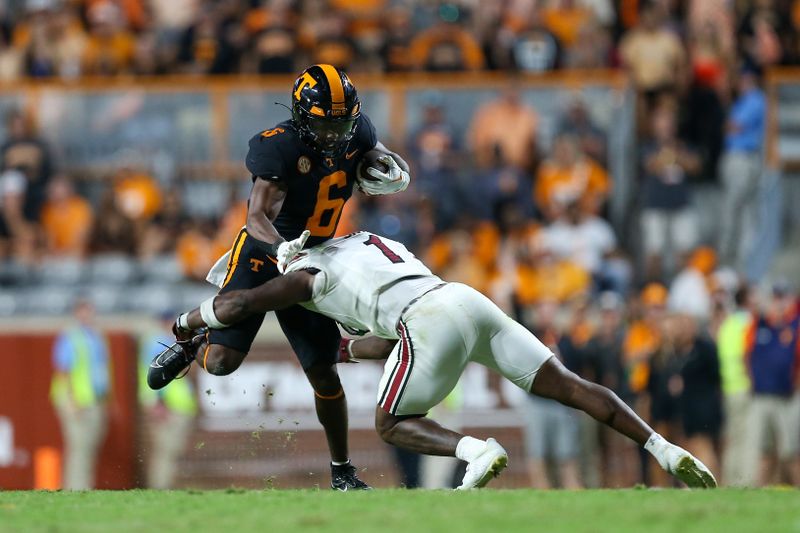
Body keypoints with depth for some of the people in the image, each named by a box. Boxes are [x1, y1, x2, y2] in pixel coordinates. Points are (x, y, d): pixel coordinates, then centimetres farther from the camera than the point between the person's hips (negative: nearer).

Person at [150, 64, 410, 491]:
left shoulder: (355, 133, -6)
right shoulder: (280, 147, -25)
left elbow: (398, 170, 12)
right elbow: (258, 216, -32)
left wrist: (390, 177, -13)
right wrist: (281, 248, -53)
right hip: (261, 255, -4)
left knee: (324, 373, 1)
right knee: (222, 362, -14)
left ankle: (342, 471, 16)